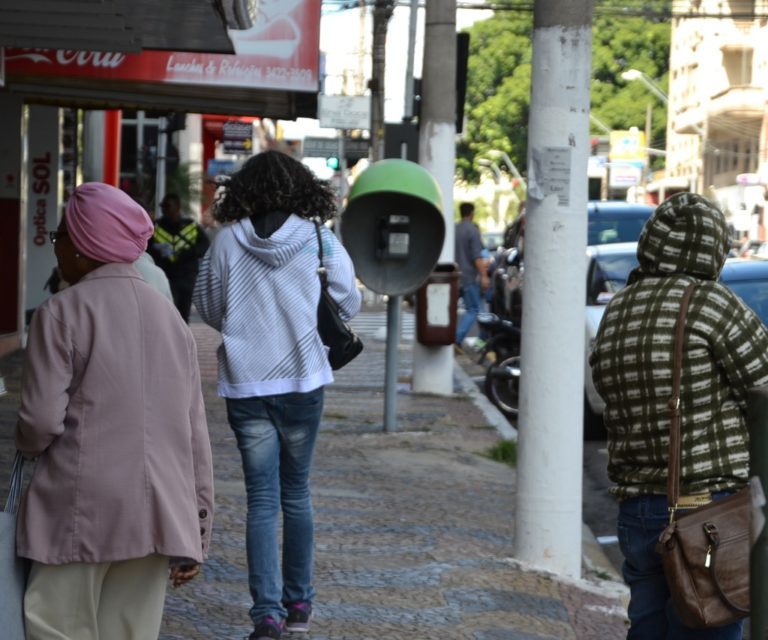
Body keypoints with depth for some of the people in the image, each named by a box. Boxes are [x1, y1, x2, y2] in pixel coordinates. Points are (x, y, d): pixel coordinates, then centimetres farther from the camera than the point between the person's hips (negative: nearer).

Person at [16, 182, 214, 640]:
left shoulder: (61, 313, -5)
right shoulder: (171, 317, 11)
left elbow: (42, 418, -11)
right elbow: (195, 432, 9)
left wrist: (28, 445, 13)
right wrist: (197, 533, 13)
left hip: (82, 512, -5)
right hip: (158, 517, 5)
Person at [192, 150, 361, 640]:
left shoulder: (227, 242, -5)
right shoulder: (320, 241, -7)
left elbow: (209, 309, 6)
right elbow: (350, 305, 2)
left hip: (245, 385, 0)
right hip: (302, 382, 0)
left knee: (262, 500, 3)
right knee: (296, 494, 15)